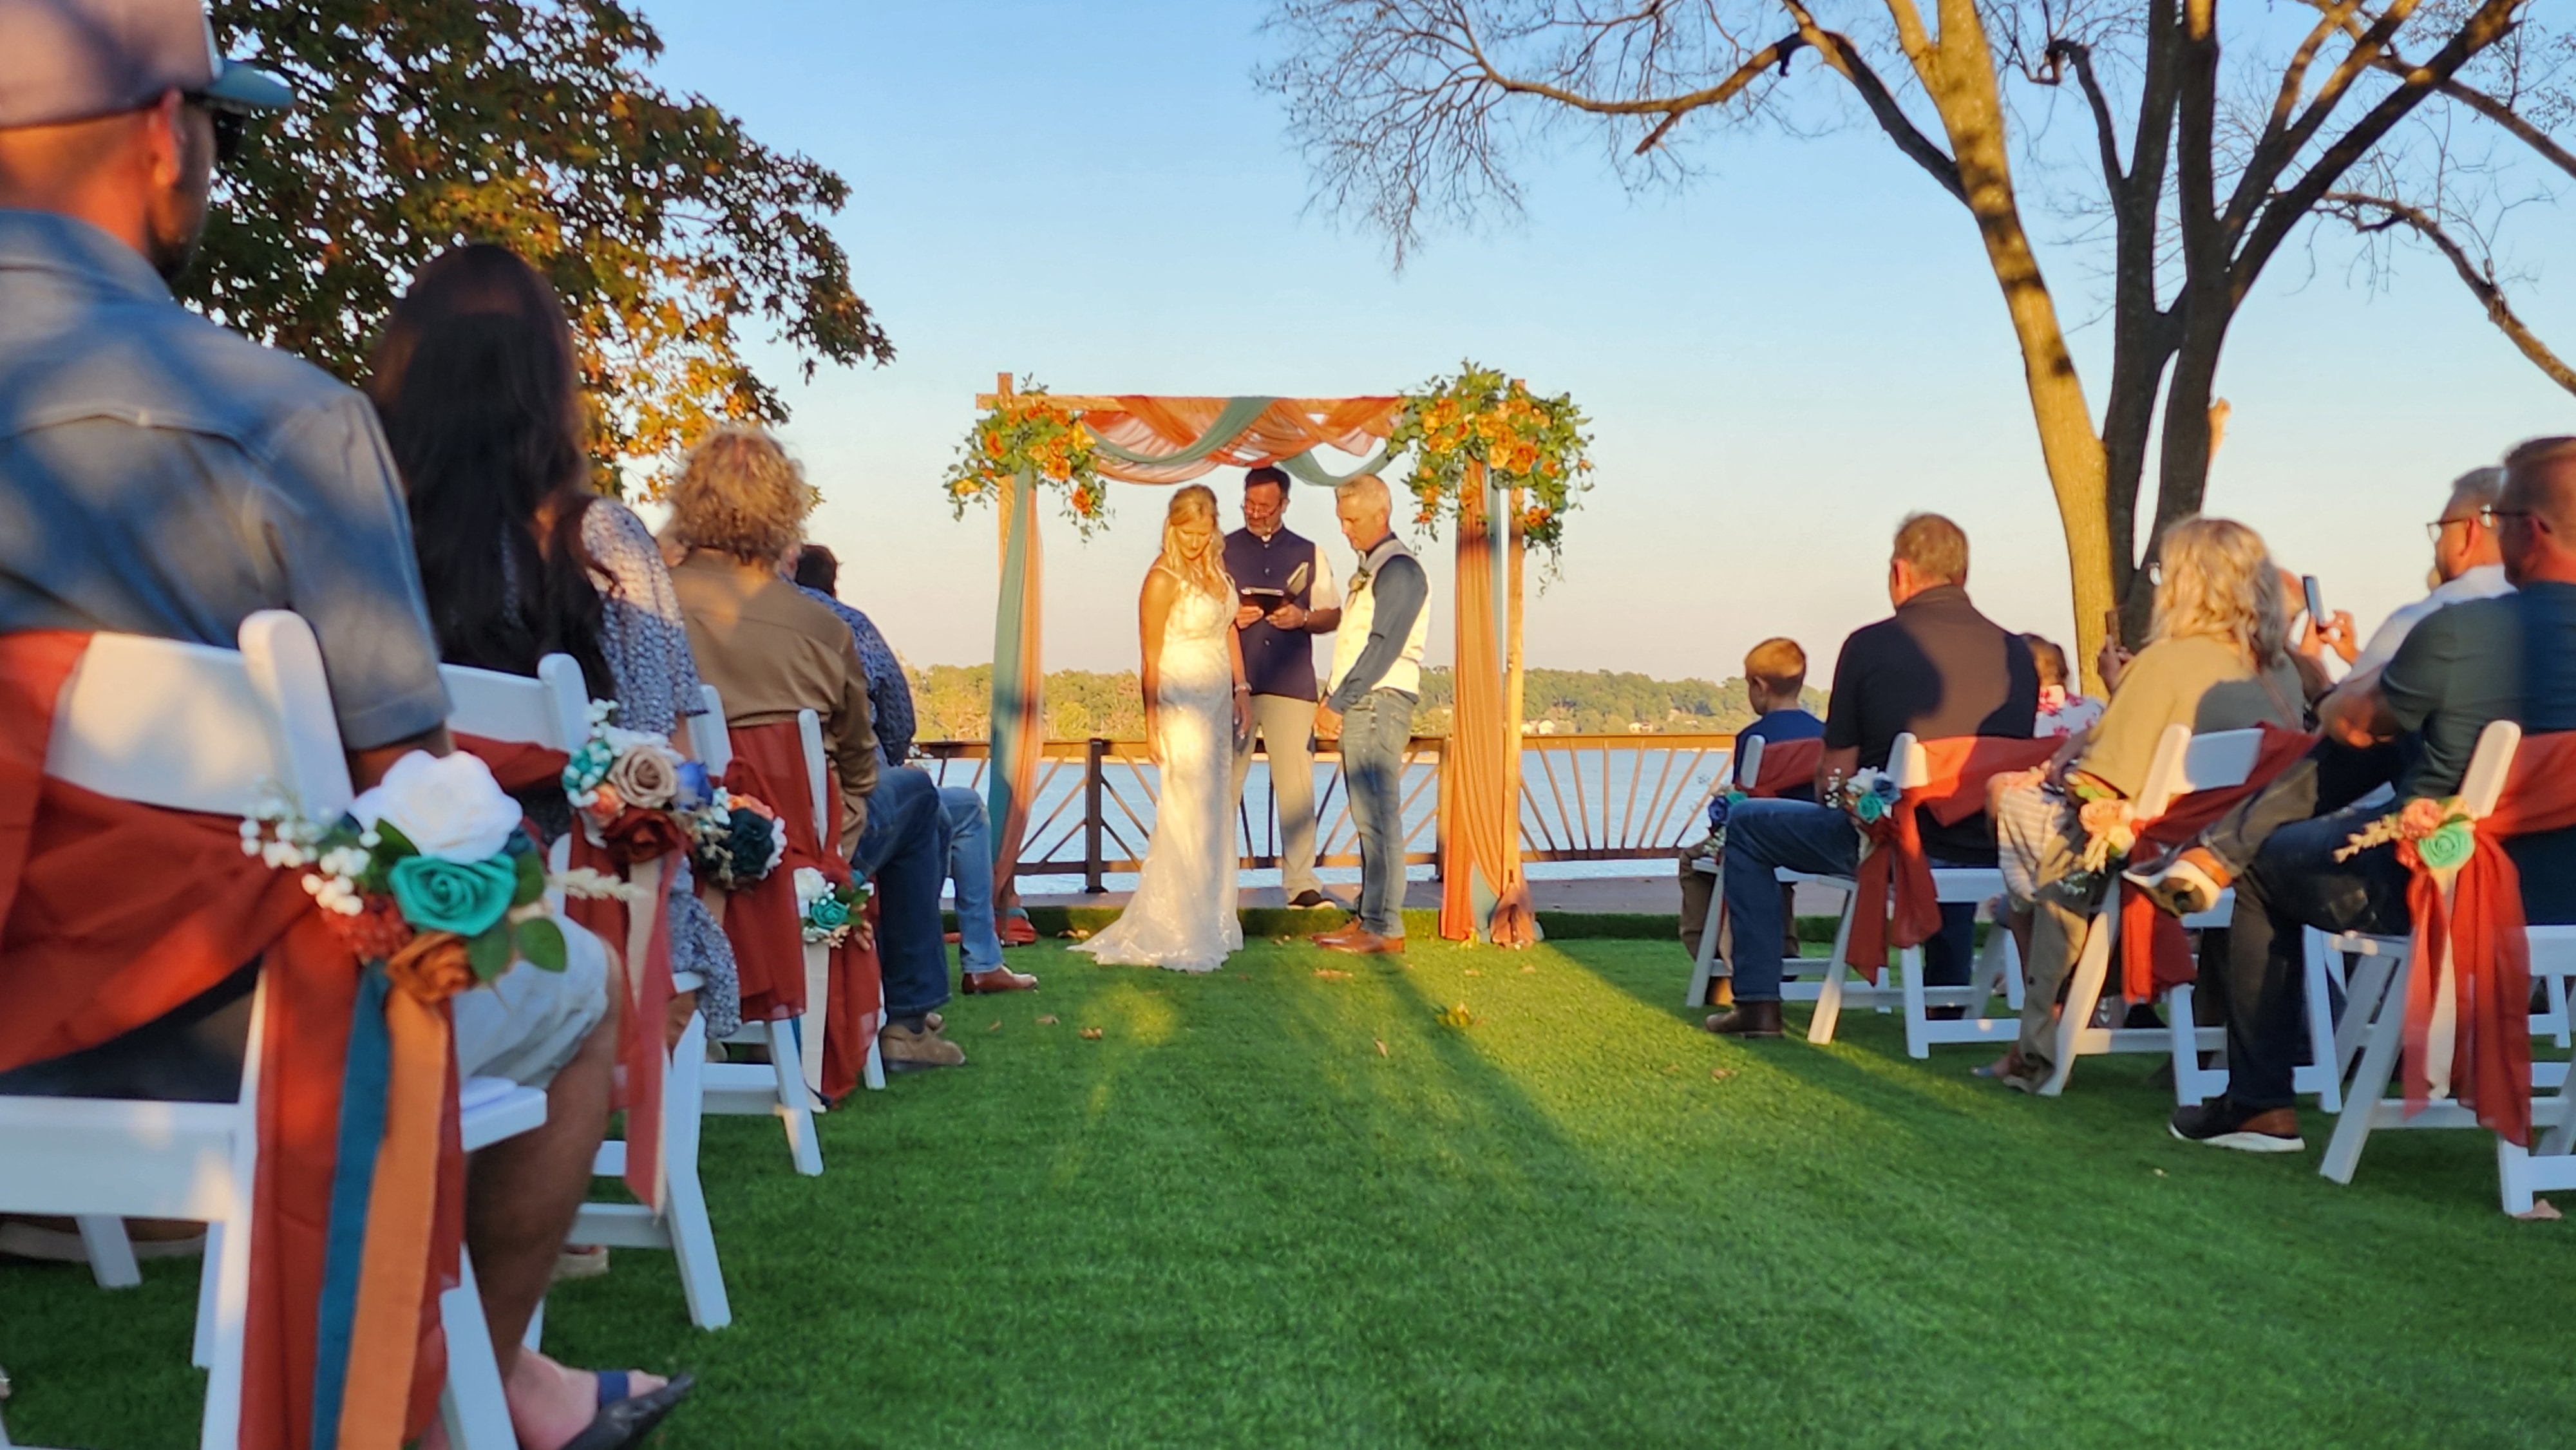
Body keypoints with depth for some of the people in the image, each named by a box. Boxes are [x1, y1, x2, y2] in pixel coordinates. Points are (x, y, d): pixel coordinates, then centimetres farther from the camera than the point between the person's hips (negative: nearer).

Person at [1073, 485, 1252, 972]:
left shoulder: (1216, 567, 8)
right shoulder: (1163, 579, -14)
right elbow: (1151, 659, -13)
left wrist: (1241, 688, 10)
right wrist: (1152, 725, -15)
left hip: (1218, 700, 8)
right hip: (1182, 702, -8)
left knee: (1215, 813, 11)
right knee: (1188, 816, -7)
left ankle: (1210, 923, 20)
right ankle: (1174, 933, 1)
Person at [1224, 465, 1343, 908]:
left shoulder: (1310, 555, 15)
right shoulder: (1222, 551, 12)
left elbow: (1333, 615, 13)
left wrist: (1303, 618, -8)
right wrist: (1229, 618, -9)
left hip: (1291, 684, 1)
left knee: (1297, 785, -4)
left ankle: (1301, 883, 1)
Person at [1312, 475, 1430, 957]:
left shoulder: (1399, 570, -10)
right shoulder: (1369, 570, 20)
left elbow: (1383, 647, -17)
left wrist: (1337, 703, -16)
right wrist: (1333, 703, 11)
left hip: (1379, 702, -10)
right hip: (1359, 704, 10)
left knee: (1378, 817, -10)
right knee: (1369, 817, 10)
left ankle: (1384, 929, -9)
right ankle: (1370, 918, 14)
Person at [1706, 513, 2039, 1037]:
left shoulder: (1870, 645, -8)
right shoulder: (2016, 653, 2)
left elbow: (1835, 773, -4)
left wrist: (1841, 804, 17)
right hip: (1986, 854, 5)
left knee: (1746, 824, 17)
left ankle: (1757, 1003, 14)